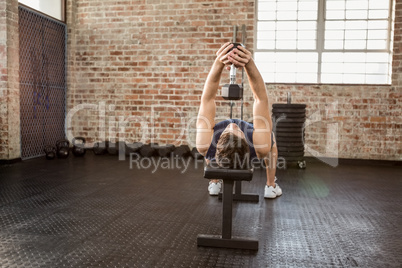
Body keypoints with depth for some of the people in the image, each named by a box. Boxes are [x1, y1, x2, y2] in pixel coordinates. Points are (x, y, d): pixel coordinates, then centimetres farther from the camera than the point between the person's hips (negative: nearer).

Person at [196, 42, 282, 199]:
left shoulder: (206, 145, -46)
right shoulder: (260, 147, -45)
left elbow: (207, 98, -42)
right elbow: (261, 98, -43)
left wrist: (219, 63, -54)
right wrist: (249, 63, -55)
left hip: (219, 147, 1)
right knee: (272, 140, 30)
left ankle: (214, 183, 34)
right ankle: (271, 187, 34)